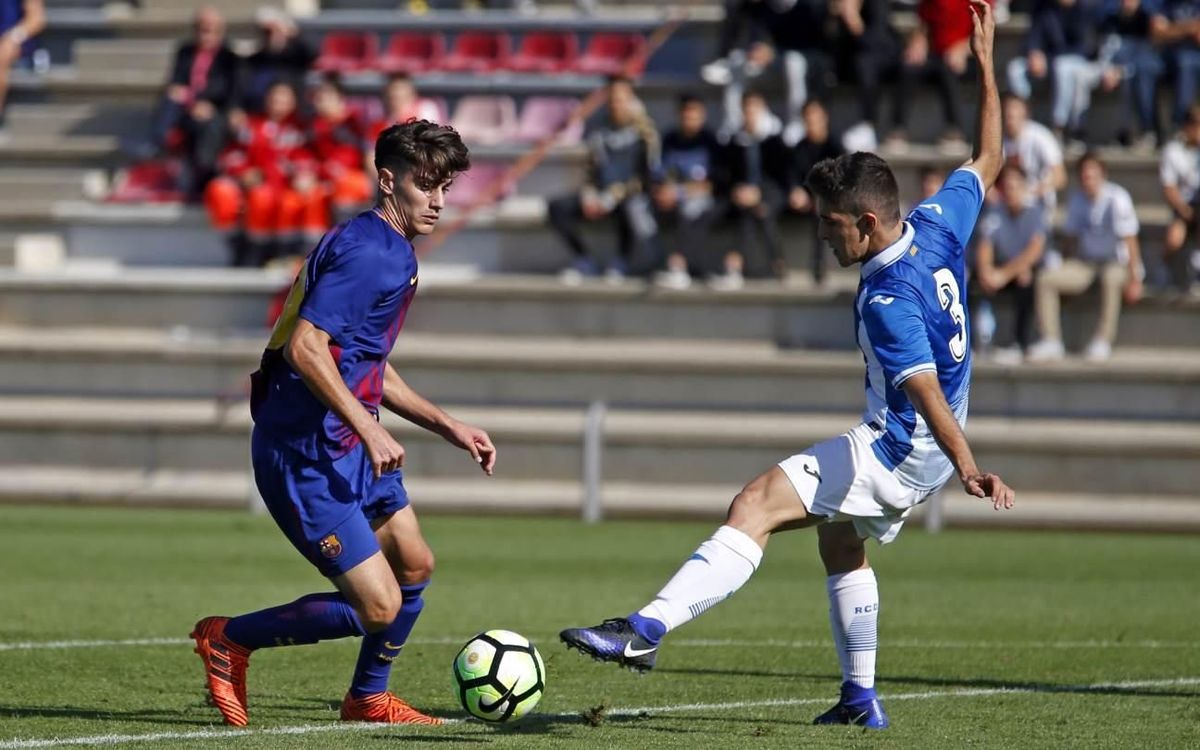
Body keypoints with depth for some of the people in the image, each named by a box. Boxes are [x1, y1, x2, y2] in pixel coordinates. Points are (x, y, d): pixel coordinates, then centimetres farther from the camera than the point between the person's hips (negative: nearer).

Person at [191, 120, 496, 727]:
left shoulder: (392, 253, 16)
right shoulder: (368, 251, -17)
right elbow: (306, 347, -27)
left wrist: (449, 427, 22)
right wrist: (368, 428, -28)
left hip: (348, 446, 11)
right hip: (304, 454, -11)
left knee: (414, 566, 22)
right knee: (378, 606, -12)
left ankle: (368, 698, 39)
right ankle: (229, 640, 4)